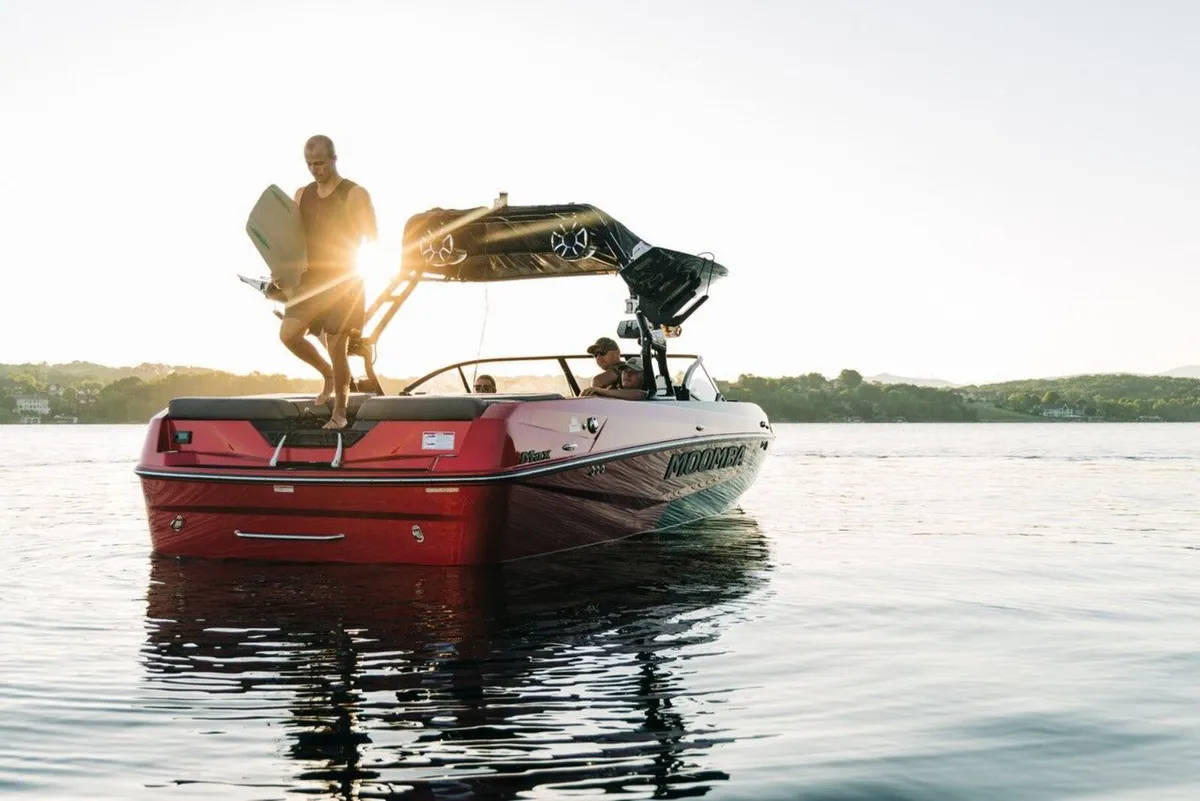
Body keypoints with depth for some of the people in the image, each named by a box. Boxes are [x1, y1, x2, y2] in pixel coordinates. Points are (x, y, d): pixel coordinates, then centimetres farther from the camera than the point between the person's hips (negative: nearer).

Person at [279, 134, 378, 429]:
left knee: (336, 347, -4)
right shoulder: (302, 194, 11)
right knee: (289, 334, -9)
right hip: (310, 278, 5)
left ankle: (339, 413, 12)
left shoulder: (355, 195, -7)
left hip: (343, 281, -5)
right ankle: (327, 373, 18)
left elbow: (373, 240, -7)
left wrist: (357, 267, -20)